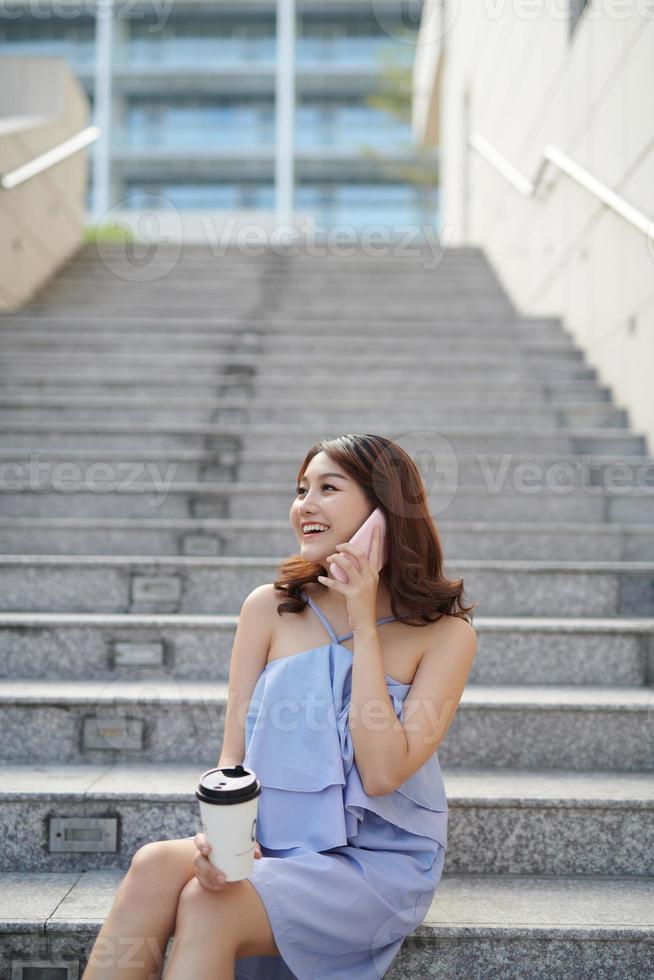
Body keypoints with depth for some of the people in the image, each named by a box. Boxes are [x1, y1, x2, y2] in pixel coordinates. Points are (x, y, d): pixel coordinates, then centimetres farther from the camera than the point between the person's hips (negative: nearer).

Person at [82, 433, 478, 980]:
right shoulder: (270, 608, 3)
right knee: (156, 864, -29)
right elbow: (233, 757, 3)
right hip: (268, 851, 3)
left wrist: (364, 623, -14)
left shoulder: (445, 633, -5)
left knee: (207, 906, -29)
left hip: (379, 867, -3)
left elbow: (382, 774, -16)